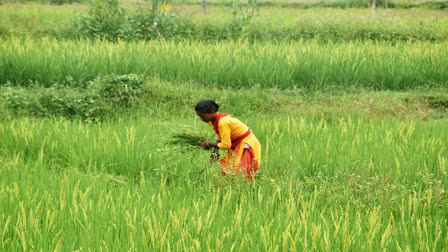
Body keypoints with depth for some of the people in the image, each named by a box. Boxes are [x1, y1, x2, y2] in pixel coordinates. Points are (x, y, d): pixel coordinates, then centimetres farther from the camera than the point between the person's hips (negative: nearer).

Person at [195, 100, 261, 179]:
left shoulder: (223, 122, -28)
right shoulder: (212, 121, -1)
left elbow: (226, 145, -26)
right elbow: (220, 137, 13)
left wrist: (209, 144, -13)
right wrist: (215, 152, -1)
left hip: (247, 145, -9)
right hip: (237, 146, 9)